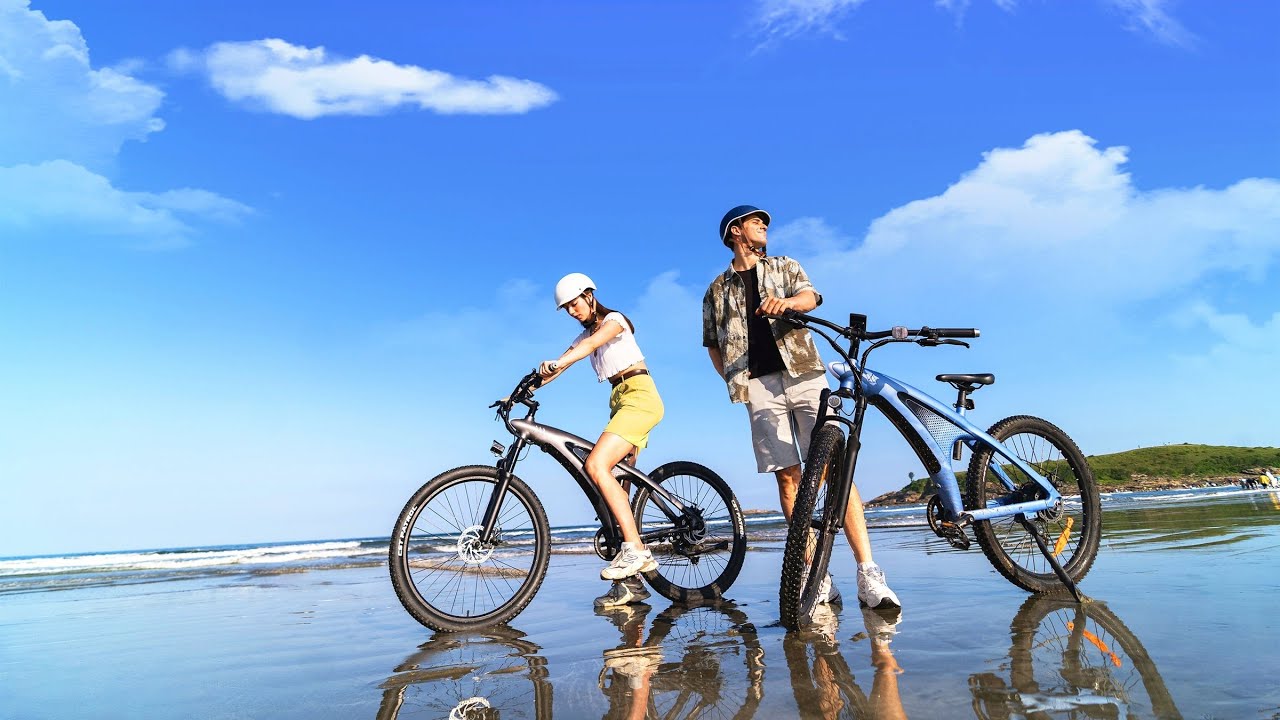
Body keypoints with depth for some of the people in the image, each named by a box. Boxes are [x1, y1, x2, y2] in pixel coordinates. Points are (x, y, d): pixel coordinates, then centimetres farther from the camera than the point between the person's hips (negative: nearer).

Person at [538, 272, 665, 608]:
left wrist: (557, 363, -40)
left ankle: (635, 549, -26)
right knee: (616, 485, -1)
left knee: (596, 465, -25)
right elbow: (552, 369, 12)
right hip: (621, 403, 8)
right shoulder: (585, 336, 22)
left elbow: (591, 344, -23)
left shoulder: (613, 319, -1)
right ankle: (631, 581, 0)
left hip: (640, 395, -8)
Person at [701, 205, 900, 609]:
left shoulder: (785, 268, 19)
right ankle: (819, 580, -2)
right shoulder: (717, 291, 20)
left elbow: (810, 297, -2)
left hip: (804, 375, 0)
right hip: (759, 388, 1)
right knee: (788, 479, -4)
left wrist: (786, 302, -26)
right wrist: (736, 382, 10)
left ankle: (869, 575, -14)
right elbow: (713, 346, 23)